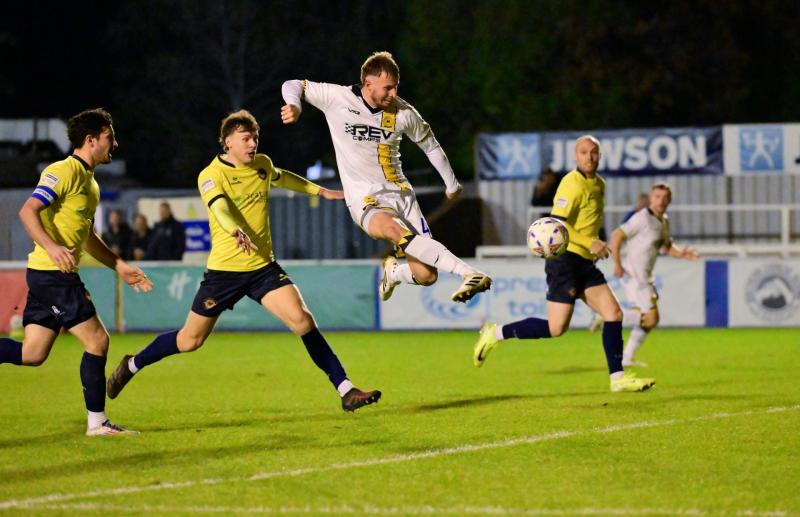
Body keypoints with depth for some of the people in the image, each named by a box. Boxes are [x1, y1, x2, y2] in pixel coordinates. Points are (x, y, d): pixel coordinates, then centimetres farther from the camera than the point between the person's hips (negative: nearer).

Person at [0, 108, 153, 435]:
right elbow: (28, 211, -21)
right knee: (97, 340, -6)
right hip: (53, 274, -10)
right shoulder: (64, 171, -10)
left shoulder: (90, 182, 20)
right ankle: (97, 422, 1)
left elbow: (87, 238, 31)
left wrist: (121, 267, 27)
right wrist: (51, 247, -34)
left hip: (54, 276, 10)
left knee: (32, 354, 6)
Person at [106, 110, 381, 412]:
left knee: (302, 319, -17)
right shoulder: (211, 175, -12)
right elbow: (220, 208, -34)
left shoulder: (263, 164, 7)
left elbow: (282, 178, 33)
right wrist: (236, 232, -54)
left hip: (263, 266, 4)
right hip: (224, 270, -4)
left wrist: (320, 191, 39)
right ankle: (132, 365, 32)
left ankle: (346, 391, -14)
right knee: (190, 340, 6)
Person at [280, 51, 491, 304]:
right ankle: (470, 273, -48)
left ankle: (393, 272, 28)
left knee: (427, 275, -9)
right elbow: (293, 85, 3)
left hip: (400, 193, 3)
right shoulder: (337, 98, -7)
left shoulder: (403, 112, -1)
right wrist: (294, 104, -20)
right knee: (396, 232, -38)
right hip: (364, 199, -3)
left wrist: (451, 184, 23)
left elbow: (430, 145, 15)